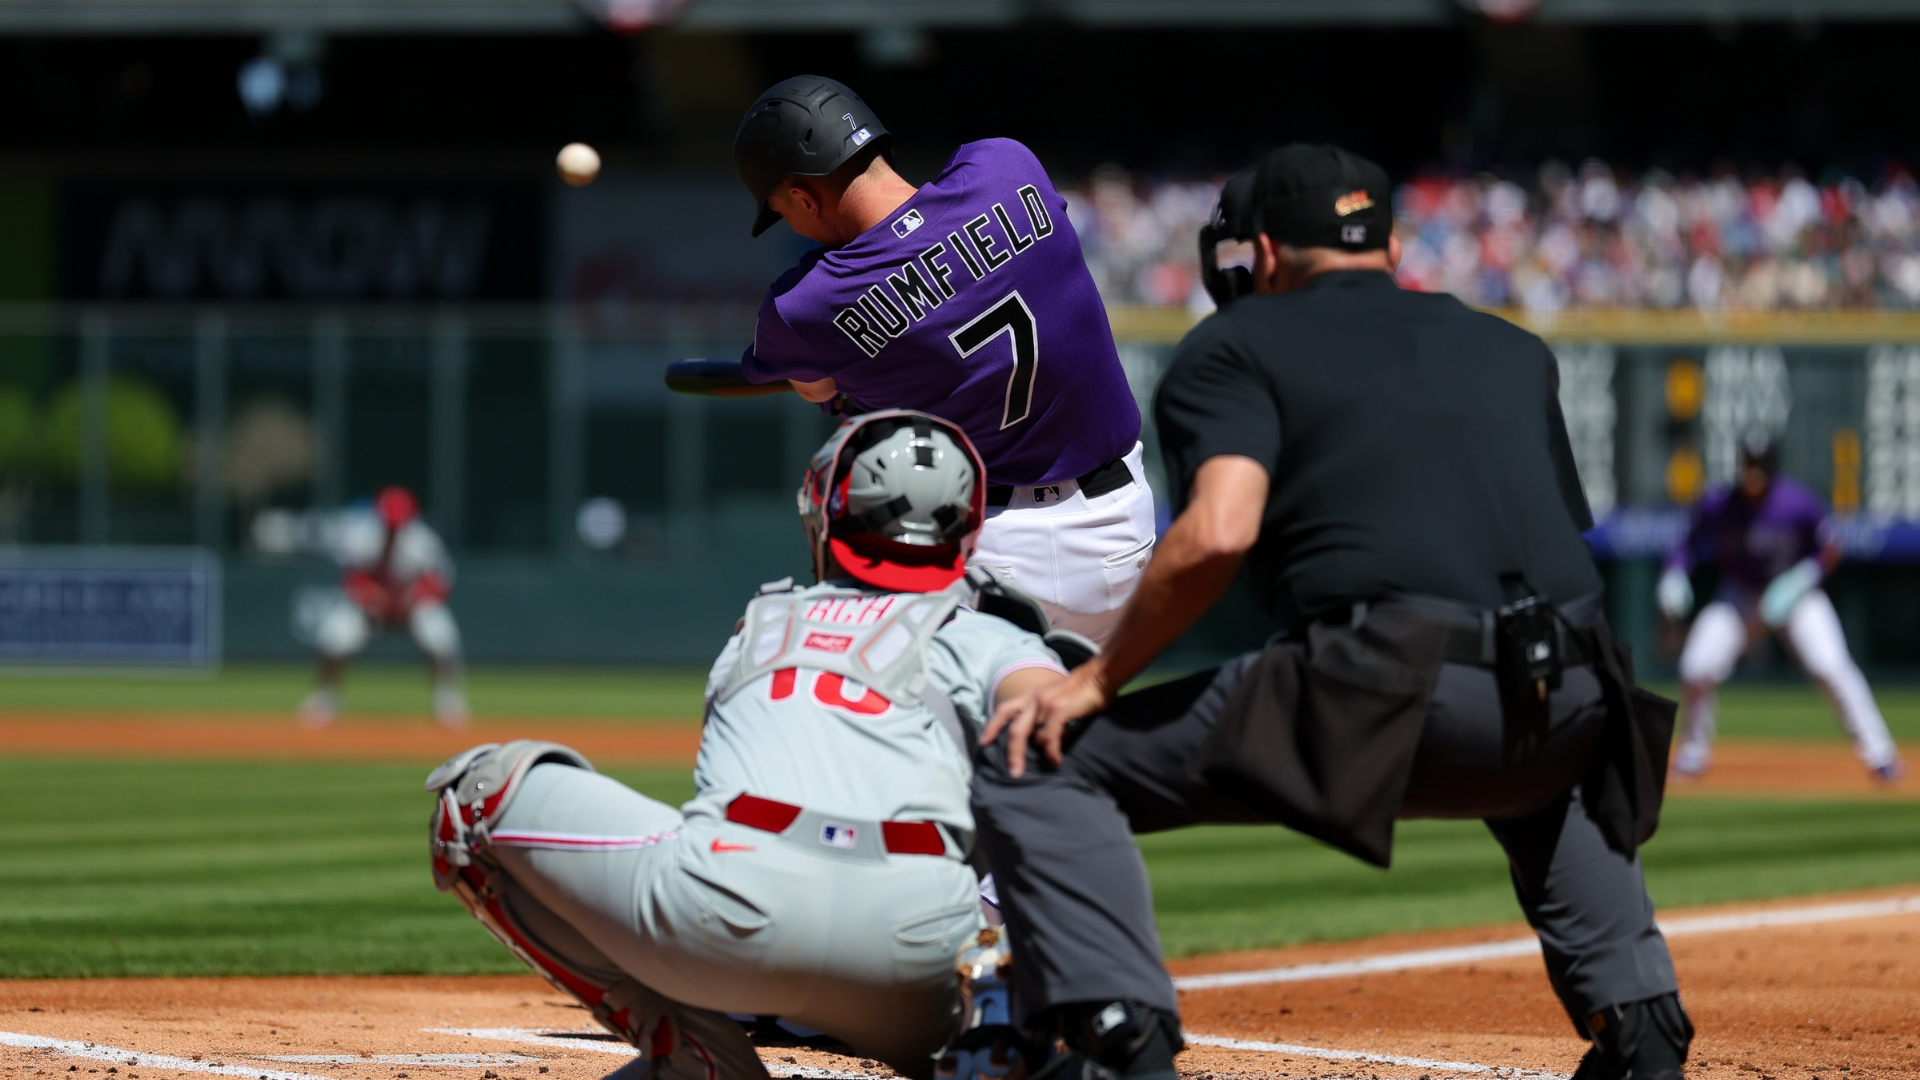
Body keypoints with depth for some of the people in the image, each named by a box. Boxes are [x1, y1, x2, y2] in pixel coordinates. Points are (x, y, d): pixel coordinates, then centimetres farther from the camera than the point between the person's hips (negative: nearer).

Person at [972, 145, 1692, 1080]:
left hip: (1382, 686, -6)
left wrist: (1099, 679, 4)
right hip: (1566, 709, 6)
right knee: (1539, 780, 44)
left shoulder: (1235, 344, 13)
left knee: (1032, 768, 4)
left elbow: (1218, 532, -5)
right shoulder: (1514, 350, 29)